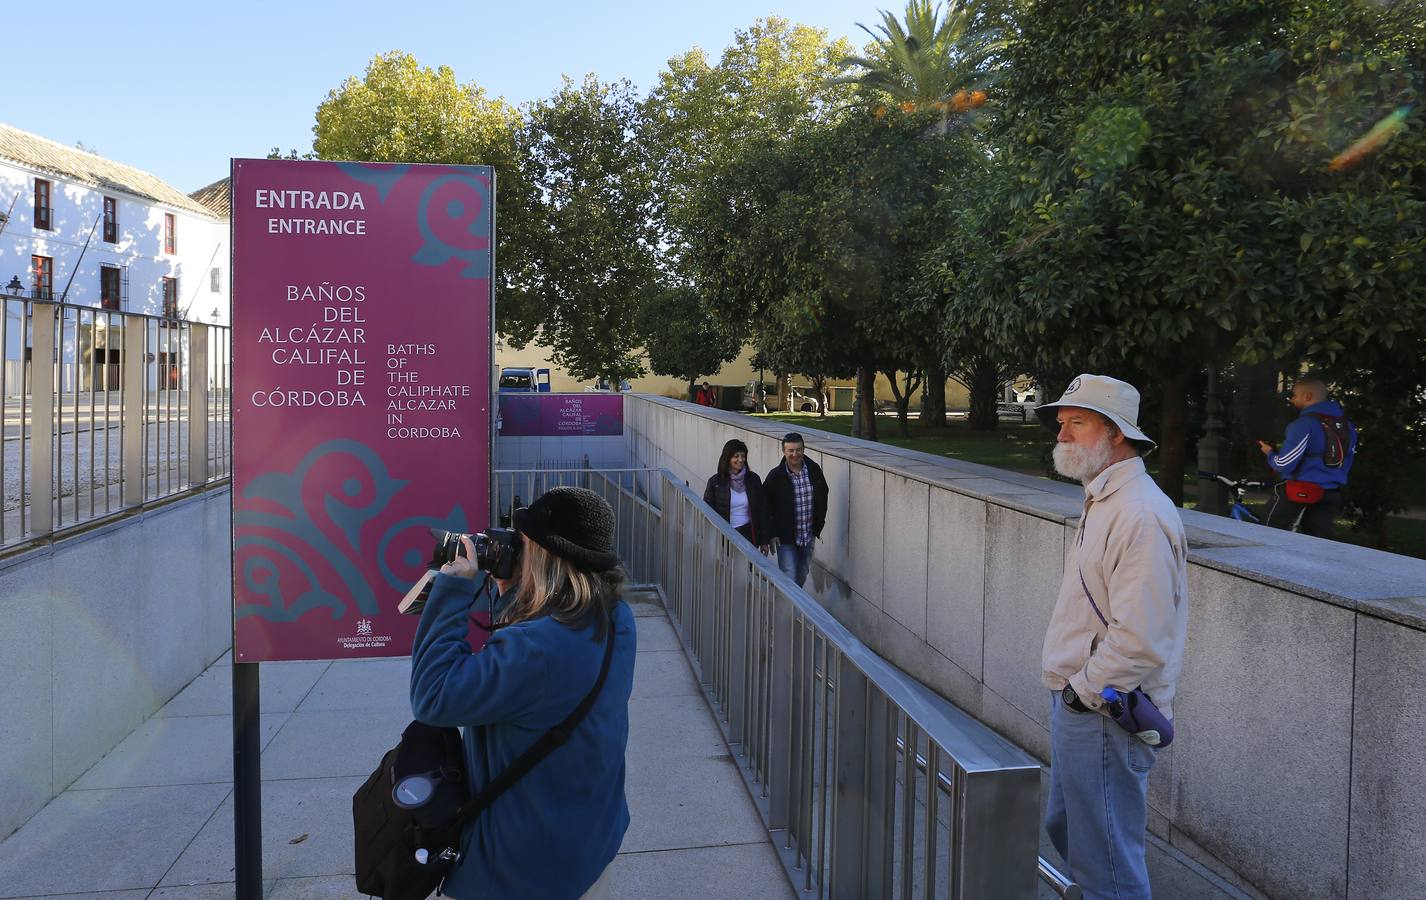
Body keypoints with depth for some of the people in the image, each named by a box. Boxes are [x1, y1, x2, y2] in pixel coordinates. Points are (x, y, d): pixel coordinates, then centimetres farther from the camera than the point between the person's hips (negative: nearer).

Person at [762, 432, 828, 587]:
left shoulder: (814, 470, -2)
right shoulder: (776, 476, -12)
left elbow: (823, 497, 12)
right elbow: (765, 506, -6)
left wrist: (819, 525, 10)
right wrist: (772, 534, -8)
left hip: (809, 536, 4)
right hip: (785, 538, -4)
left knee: (802, 577, 17)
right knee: (790, 579, -7)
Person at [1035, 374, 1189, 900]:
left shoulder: (1140, 514, -23)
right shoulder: (1101, 502, 11)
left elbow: (1140, 641, -29)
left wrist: (1083, 692, -17)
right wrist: (1071, 691, 14)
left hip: (1104, 716, -10)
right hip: (1077, 700, 10)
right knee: (1065, 829, 24)